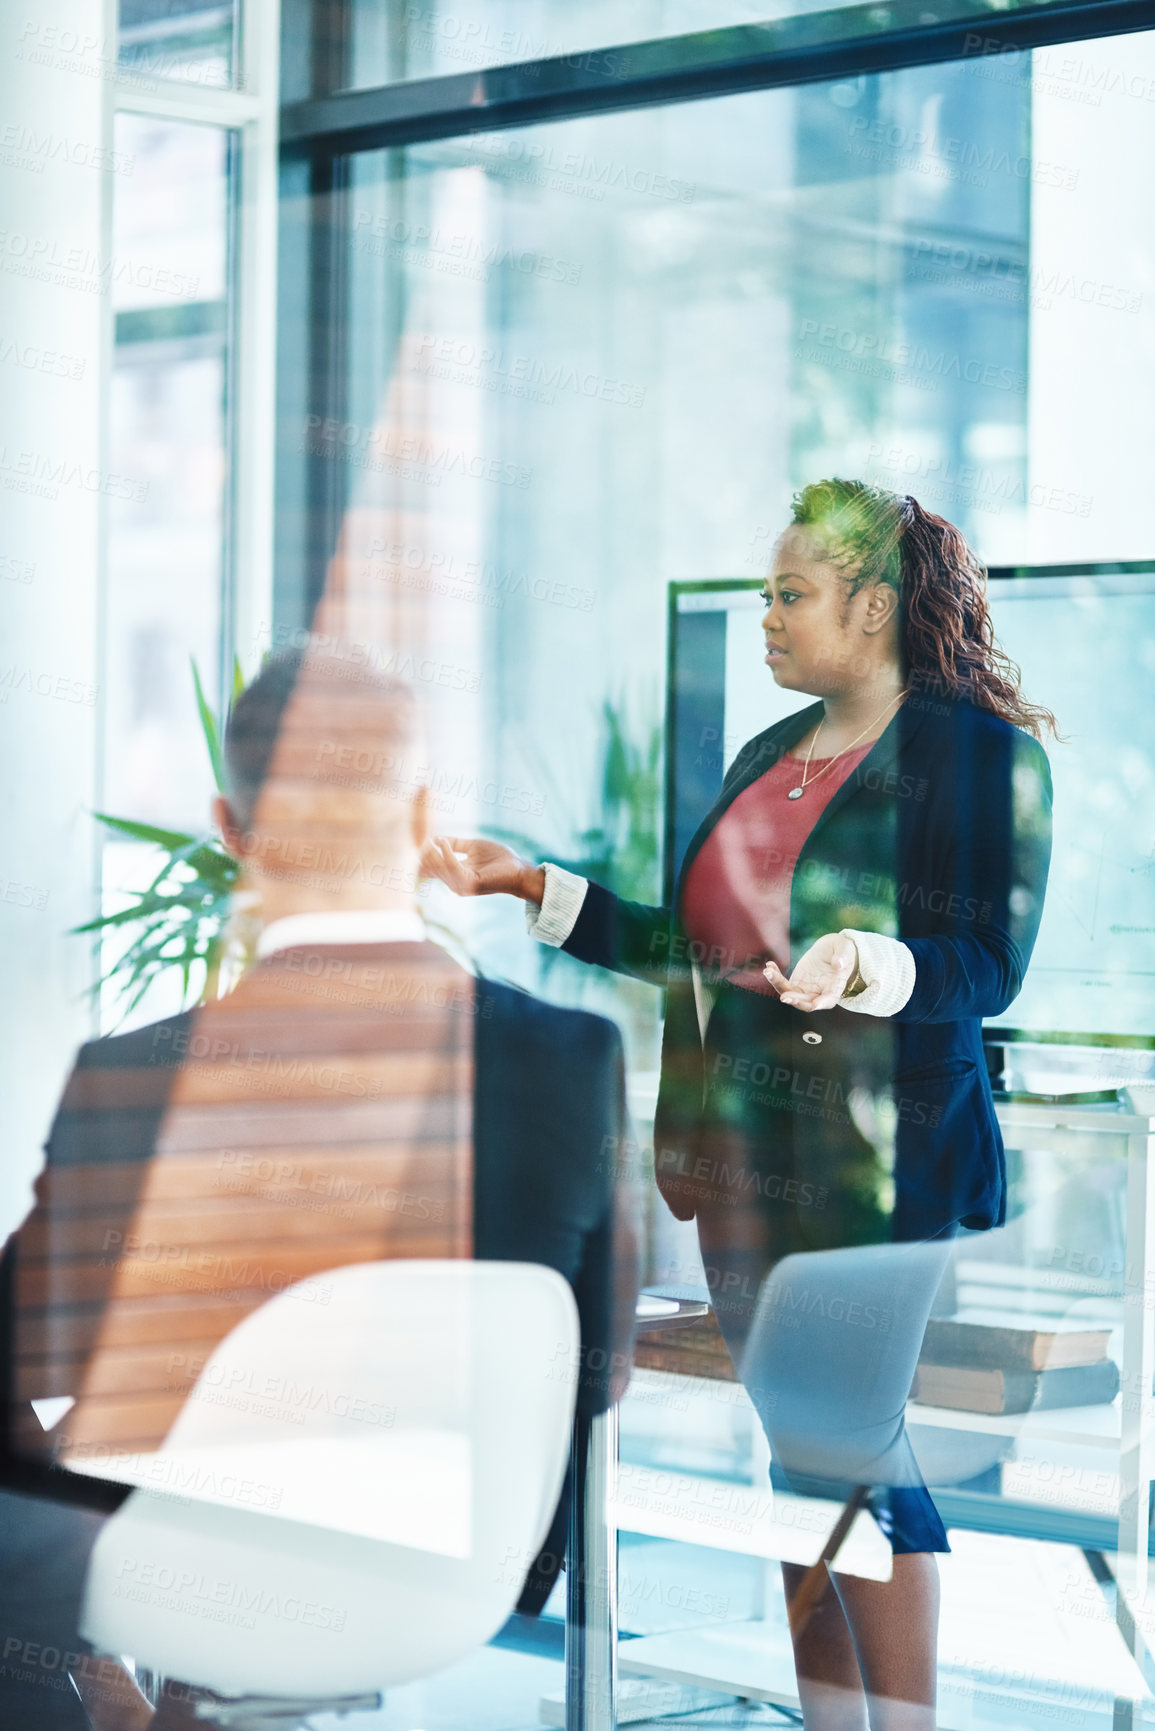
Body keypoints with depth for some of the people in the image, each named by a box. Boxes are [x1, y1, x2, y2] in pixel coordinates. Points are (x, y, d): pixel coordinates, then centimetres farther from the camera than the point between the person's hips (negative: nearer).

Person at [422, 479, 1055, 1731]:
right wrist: (531, 887, 17)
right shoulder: (767, 757, 17)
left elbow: (989, 964, -14)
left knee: (856, 1450, -8)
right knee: (791, 1450, 9)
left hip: (878, 1161, -7)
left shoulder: (979, 751, -6)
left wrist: (865, 962, -32)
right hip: (745, 1155, 7)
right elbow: (692, 951, 21)